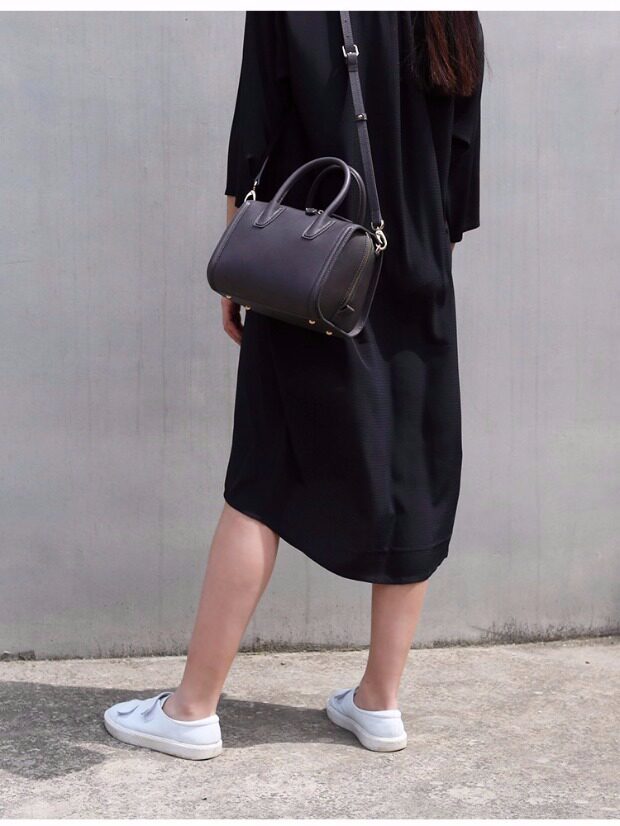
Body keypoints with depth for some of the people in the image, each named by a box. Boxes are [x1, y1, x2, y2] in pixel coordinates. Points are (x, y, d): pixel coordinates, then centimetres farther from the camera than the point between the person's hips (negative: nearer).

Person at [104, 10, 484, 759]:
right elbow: (463, 163, 10)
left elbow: (255, 136, -8)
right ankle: (380, 701, 16)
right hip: (419, 287, 5)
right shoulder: (455, 22, 9)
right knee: (411, 485, 8)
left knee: (262, 488, -1)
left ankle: (194, 709, 7)